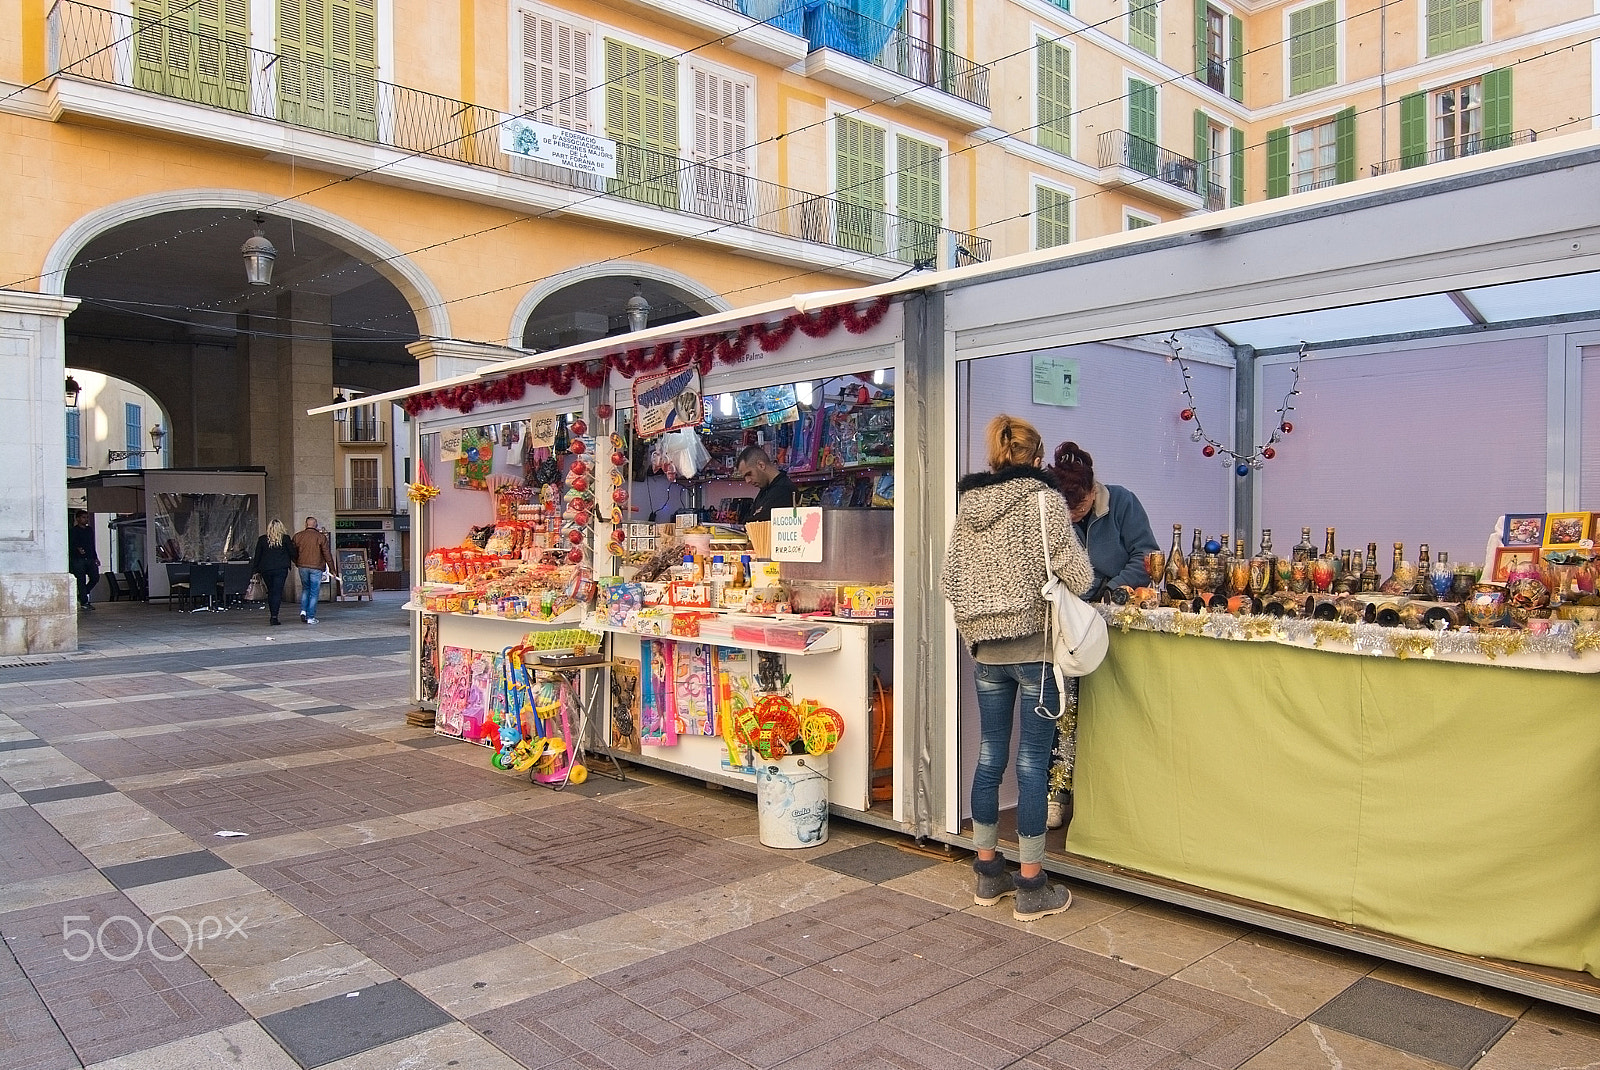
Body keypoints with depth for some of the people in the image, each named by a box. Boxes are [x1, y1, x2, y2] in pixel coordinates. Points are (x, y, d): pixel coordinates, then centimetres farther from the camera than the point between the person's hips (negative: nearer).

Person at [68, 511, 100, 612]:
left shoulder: (90, 530, 17)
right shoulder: (73, 531, -2)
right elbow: (71, 545, -10)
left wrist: (95, 557, 20)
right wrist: (78, 549, -29)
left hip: (90, 558, 6)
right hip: (78, 559, -6)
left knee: (95, 577, -2)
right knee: (81, 581, -4)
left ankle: (81, 595, 18)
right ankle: (84, 602, 0)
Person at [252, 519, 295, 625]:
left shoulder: (262, 539, 4)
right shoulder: (285, 539, -2)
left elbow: (257, 556, 7)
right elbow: (293, 553, 0)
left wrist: (256, 570, 14)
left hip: (266, 570, 2)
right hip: (281, 569, -2)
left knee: (270, 592, 15)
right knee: (277, 592, -4)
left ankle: (273, 615, 18)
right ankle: (274, 617, -13)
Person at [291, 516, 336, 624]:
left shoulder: (298, 536, 4)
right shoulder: (321, 537, -4)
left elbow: (293, 553, 9)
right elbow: (327, 554, -5)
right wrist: (332, 569, 1)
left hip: (303, 566, 3)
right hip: (316, 567, -3)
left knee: (305, 589, 22)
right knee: (314, 593, 2)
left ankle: (303, 610, 6)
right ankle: (310, 617, 1)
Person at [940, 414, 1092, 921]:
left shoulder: (967, 505, 7)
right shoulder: (1043, 499, -9)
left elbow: (949, 581, 9)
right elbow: (1078, 575, -11)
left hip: (986, 648, 5)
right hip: (1035, 644, -5)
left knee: (990, 757, 13)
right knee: (1032, 763, 1)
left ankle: (988, 875, 24)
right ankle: (1031, 888, 11)